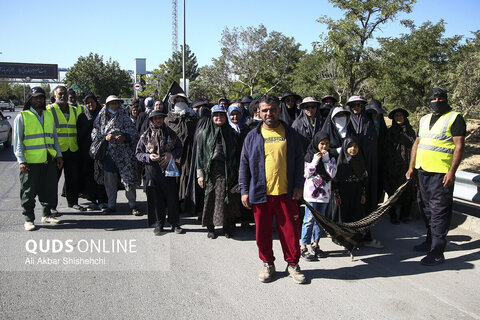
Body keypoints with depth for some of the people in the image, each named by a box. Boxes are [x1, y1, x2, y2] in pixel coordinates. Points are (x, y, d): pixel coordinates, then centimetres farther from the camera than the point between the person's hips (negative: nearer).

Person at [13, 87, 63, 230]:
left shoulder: (49, 115, 16)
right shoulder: (22, 117, 0)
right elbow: (17, 141, -3)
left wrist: (59, 155, 14)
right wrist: (21, 160, -11)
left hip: (49, 160, 5)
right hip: (30, 161, -4)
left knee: (50, 189, 9)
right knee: (29, 191, 2)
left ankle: (47, 215, 24)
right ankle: (29, 219, 13)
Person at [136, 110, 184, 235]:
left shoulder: (170, 134, 7)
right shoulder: (145, 136, 5)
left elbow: (179, 148, 11)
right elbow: (138, 153, 8)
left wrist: (171, 154, -9)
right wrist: (149, 157, -11)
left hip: (168, 170, 0)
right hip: (152, 171, 0)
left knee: (172, 198, 0)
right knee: (155, 199, 3)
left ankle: (174, 223, 15)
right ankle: (158, 224, 18)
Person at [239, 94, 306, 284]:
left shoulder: (290, 134, 7)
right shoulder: (252, 136, 6)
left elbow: (299, 160, 9)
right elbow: (244, 165, 8)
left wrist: (298, 185, 1)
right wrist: (244, 190, 2)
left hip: (286, 193, 0)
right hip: (260, 193, 1)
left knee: (290, 230, 3)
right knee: (263, 232, 8)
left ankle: (293, 264, 21)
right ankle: (268, 265, 25)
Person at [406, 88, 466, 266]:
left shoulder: (455, 118, -4)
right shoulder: (425, 119, 17)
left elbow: (459, 146, -11)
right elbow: (417, 144, 20)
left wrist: (452, 172, -18)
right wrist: (411, 168, 15)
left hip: (441, 173, -7)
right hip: (423, 171, 7)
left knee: (439, 211, -7)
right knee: (426, 209, 15)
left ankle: (437, 252, -4)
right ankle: (430, 241, 30)